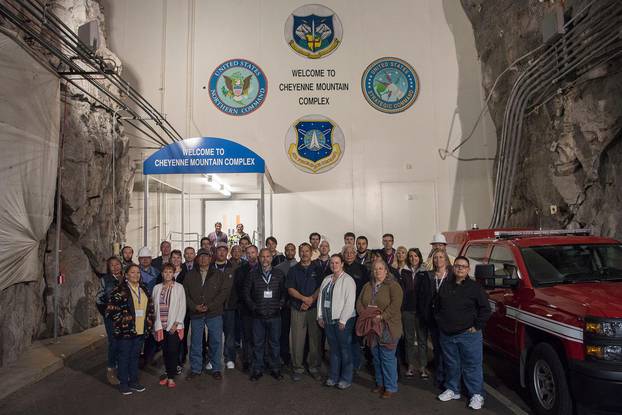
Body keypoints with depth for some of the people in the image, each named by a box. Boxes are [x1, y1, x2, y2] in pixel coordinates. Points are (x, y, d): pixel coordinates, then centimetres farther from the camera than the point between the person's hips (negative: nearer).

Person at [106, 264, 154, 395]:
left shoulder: (144, 289, 10)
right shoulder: (120, 290, -10)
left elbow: (150, 308, 16)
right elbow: (111, 310, -14)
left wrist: (148, 325, 10)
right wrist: (124, 320, -14)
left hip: (140, 331, 6)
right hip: (125, 331, -6)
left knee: (135, 356, 15)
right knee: (124, 357, 6)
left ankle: (134, 381, 28)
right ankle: (123, 383, 20)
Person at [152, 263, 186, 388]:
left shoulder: (179, 287, -1)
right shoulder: (157, 288, 8)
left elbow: (182, 307, -3)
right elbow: (154, 306, 9)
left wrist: (176, 324, -9)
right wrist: (156, 324, 1)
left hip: (174, 326, -3)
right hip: (161, 325, 3)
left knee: (173, 351, -5)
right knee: (165, 351, 8)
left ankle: (171, 378, 4)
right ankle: (168, 375, 20)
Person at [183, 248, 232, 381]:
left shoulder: (219, 275, 3)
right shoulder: (190, 276, 8)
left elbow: (224, 292, -4)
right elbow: (185, 294, 5)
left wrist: (210, 306, -12)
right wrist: (194, 306, -10)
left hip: (214, 314, -1)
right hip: (195, 314, 1)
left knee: (216, 342, 3)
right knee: (195, 342, 8)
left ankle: (216, 369, 16)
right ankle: (195, 369, 21)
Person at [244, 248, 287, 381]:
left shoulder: (279, 274, 4)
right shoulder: (252, 275, 2)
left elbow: (284, 292, 7)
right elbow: (246, 293, 5)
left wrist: (280, 305, -3)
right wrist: (253, 307, -1)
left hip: (275, 315, 0)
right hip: (258, 315, 0)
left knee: (275, 343, 8)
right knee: (258, 344, 7)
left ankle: (275, 369, 21)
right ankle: (257, 369, 20)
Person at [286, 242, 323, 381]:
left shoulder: (317, 269, 7)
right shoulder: (293, 270, 8)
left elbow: (320, 288, 0)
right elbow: (290, 289, -1)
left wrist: (310, 300, -14)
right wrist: (304, 298, -14)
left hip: (314, 309, 0)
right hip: (297, 309, 0)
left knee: (315, 339, 3)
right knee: (297, 340, 0)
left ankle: (314, 367, 15)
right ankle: (297, 368, 11)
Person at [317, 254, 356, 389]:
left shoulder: (348, 280, -9)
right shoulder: (326, 279, 13)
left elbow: (350, 302, -14)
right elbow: (320, 297, 15)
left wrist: (342, 320, -16)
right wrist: (320, 316, 9)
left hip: (343, 320, -6)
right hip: (328, 320, 6)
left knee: (345, 349, 2)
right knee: (333, 349, 14)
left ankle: (346, 379, 14)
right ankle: (333, 377, 24)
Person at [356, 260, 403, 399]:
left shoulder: (393, 286, -6)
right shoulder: (367, 286, 14)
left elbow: (395, 305, -17)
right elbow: (359, 302, 10)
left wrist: (381, 317, -22)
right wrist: (364, 314, -8)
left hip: (387, 328, -6)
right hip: (371, 327, 6)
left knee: (388, 357, -3)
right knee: (376, 357, 13)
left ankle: (390, 387, 9)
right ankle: (380, 383, 26)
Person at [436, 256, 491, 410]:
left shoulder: (475, 287, -6)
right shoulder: (445, 286, 9)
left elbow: (485, 309, -6)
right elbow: (437, 307, 18)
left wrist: (477, 326, -9)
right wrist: (440, 323, 11)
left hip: (468, 334, -4)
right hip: (447, 334, 5)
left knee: (472, 365, 0)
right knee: (451, 364, 15)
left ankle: (477, 395, 12)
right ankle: (452, 390, 30)